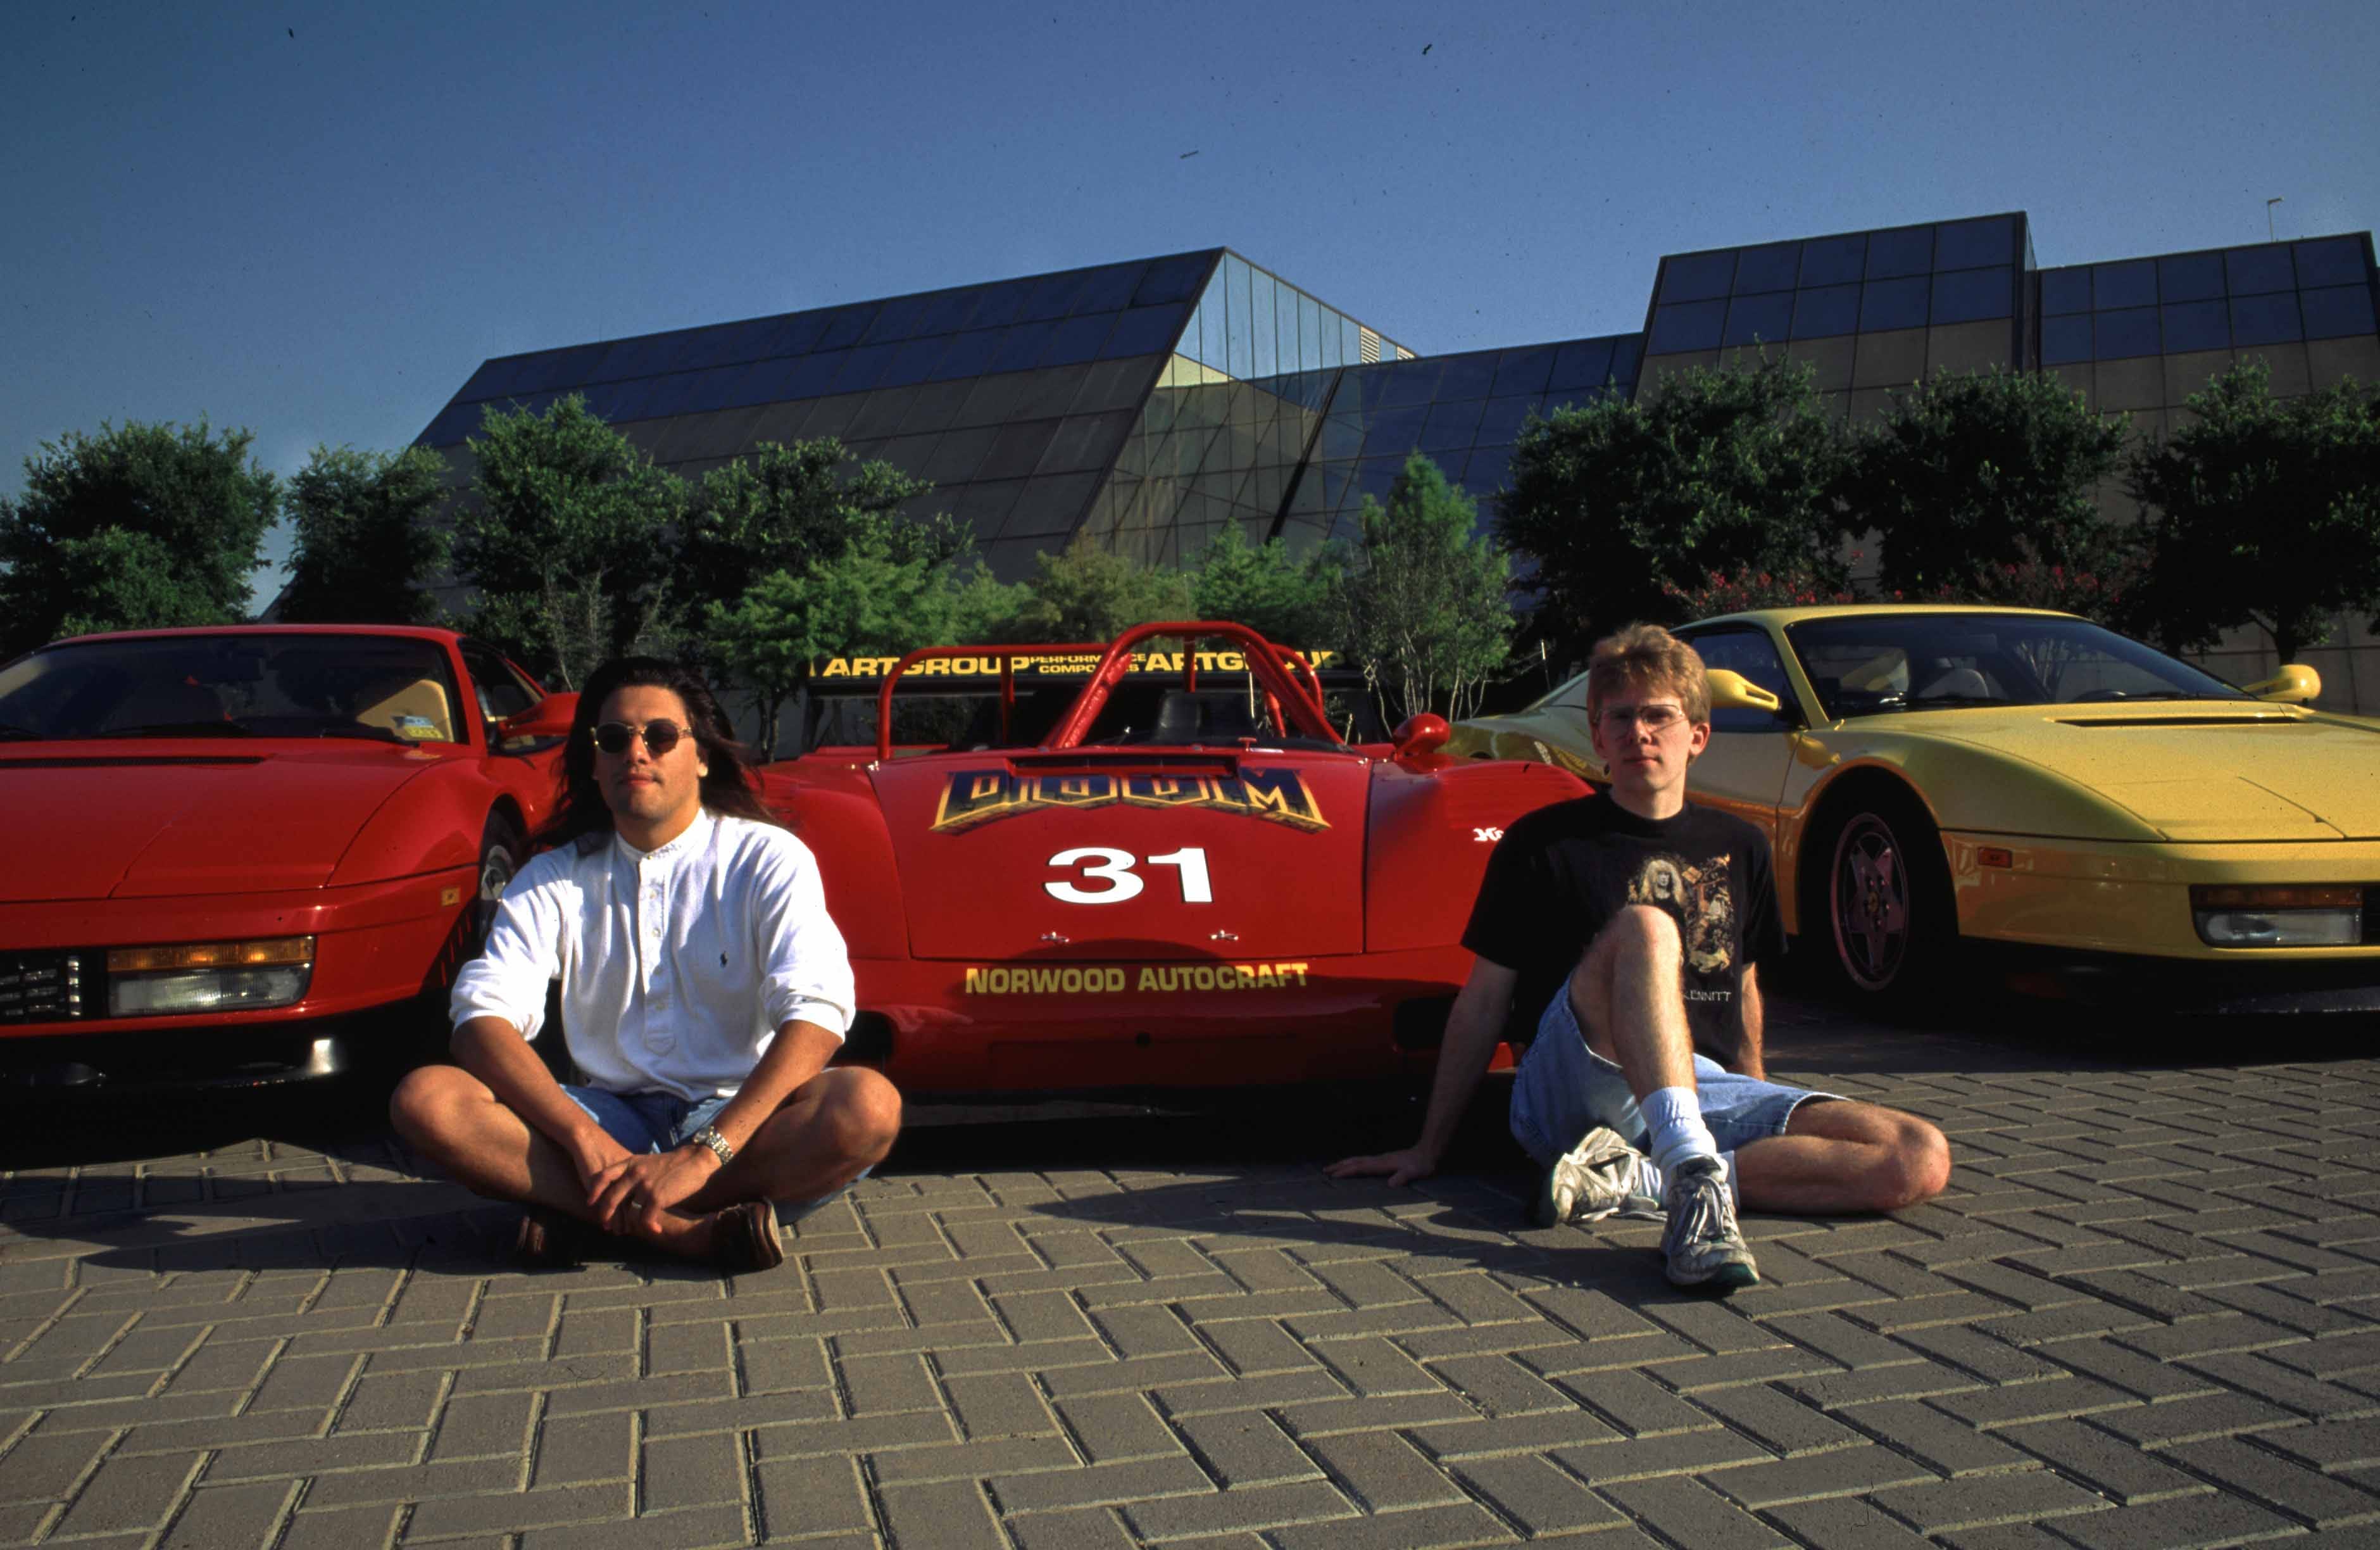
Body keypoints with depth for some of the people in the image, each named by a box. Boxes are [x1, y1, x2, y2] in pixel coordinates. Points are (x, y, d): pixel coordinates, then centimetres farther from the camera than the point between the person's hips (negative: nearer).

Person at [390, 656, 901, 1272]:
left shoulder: (766, 859, -3)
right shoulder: (555, 879, 7)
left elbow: (815, 1015, -17)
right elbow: (482, 1020, -7)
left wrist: (702, 1156, -30)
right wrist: (587, 1141, -24)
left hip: (740, 1120, -2)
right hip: (610, 1118, 3)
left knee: (869, 1106, -34)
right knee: (425, 1097, -21)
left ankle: (595, 1213, -24)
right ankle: (692, 1230, -28)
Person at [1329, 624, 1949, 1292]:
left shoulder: (1739, 847, 17)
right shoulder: (1543, 843, 4)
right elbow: (1484, 1002, 5)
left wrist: (1763, 1119, 29)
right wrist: (1429, 1148, 5)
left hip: (1707, 1090, 5)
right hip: (1573, 1092, -5)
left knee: (1922, 1160, -18)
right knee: (1643, 926, -33)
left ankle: (1636, 1178, -26)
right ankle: (1693, 1183, -47)